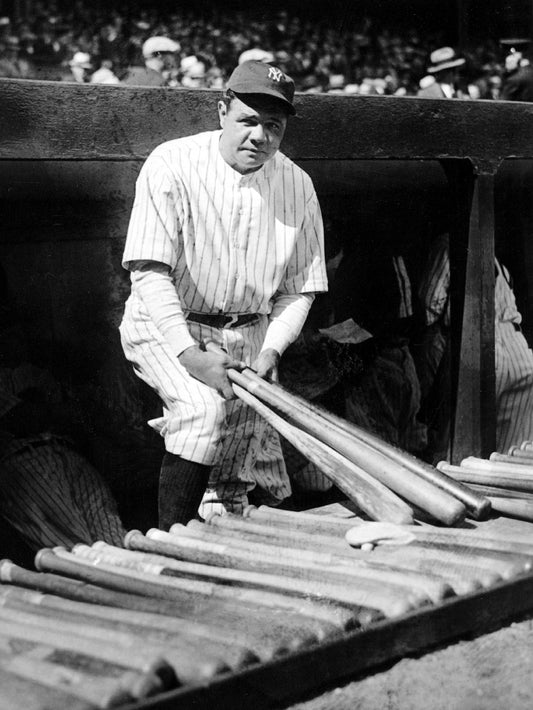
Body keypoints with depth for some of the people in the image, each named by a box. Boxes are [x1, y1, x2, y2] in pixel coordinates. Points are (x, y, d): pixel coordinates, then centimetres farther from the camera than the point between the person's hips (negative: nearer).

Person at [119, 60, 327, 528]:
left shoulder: (297, 187, -2)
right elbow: (150, 272, -20)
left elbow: (300, 289, 2)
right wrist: (189, 354, -29)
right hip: (165, 325, -4)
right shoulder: (172, 166, -15)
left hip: (248, 333, 4)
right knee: (204, 408, -30)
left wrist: (270, 351, -14)